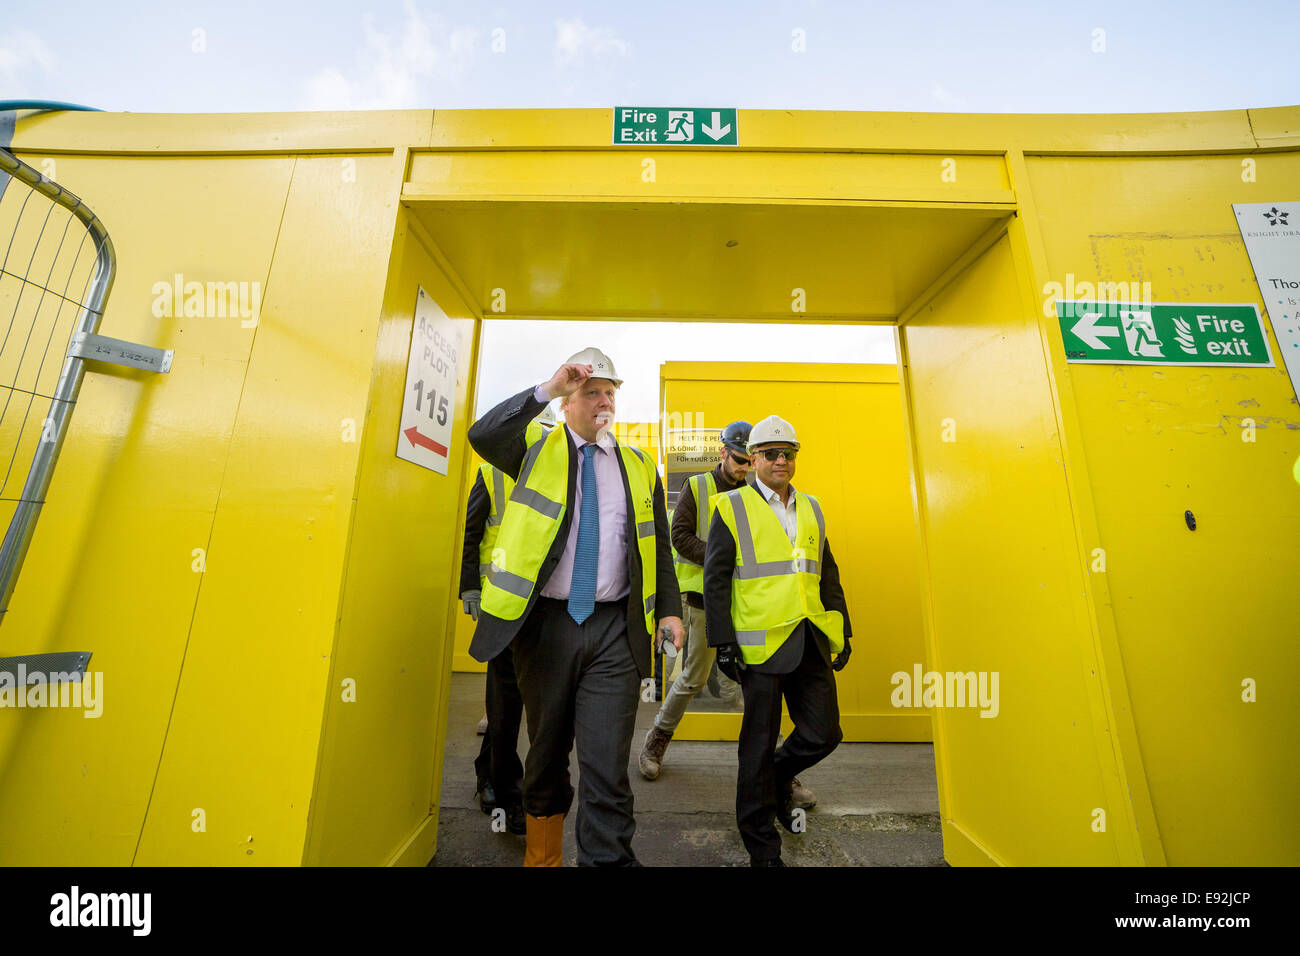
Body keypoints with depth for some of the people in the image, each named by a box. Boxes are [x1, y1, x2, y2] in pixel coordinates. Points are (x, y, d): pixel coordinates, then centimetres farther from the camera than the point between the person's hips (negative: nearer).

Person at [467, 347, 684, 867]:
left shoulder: (638, 465, 9)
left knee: (608, 764, 2)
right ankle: (541, 856, 44)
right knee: (547, 755, 20)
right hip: (546, 623, 0)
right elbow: (481, 435, -16)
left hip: (615, 631, 1)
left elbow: (657, 545, 10)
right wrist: (546, 389, -21)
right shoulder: (537, 452, 4)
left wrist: (669, 609, 2)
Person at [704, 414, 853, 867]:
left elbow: (828, 575, 18)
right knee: (759, 744, 8)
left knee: (824, 734, 11)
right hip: (763, 642, -5)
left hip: (812, 642, 5)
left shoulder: (811, 509, 13)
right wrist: (723, 642, -10)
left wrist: (842, 631, 13)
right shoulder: (731, 507, -3)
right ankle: (762, 847, 31)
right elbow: (715, 579, -6)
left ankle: (778, 776, 42)